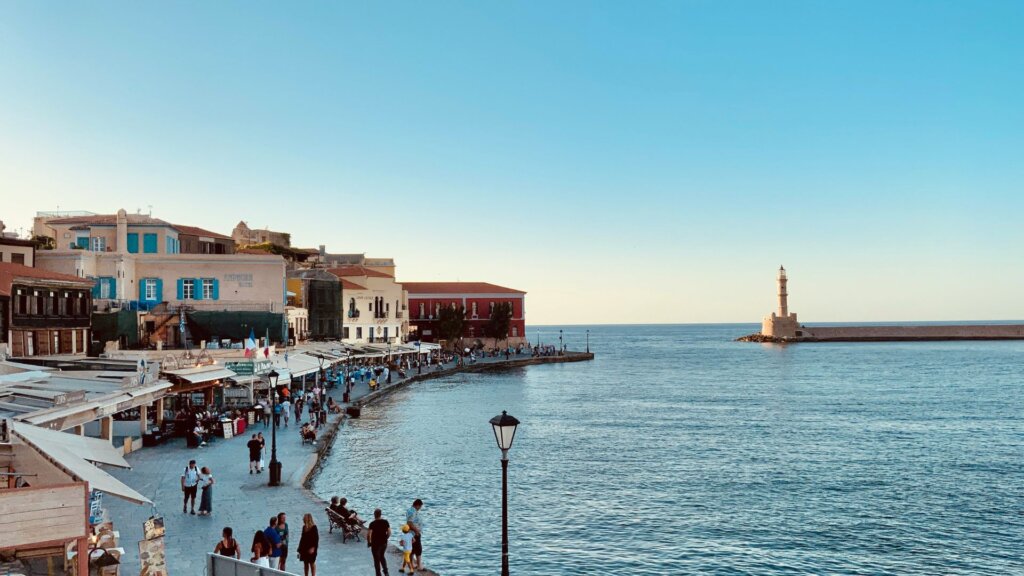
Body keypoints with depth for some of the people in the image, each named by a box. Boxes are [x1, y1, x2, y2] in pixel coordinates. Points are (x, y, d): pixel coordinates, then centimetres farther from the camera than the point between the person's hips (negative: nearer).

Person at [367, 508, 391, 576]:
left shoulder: (372, 524, -17)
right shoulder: (385, 522, -4)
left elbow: (368, 535, -20)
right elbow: (389, 533, 0)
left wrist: (369, 542, -3)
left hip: (375, 544, -4)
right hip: (384, 543, 5)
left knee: (377, 559, 11)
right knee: (382, 556, 25)